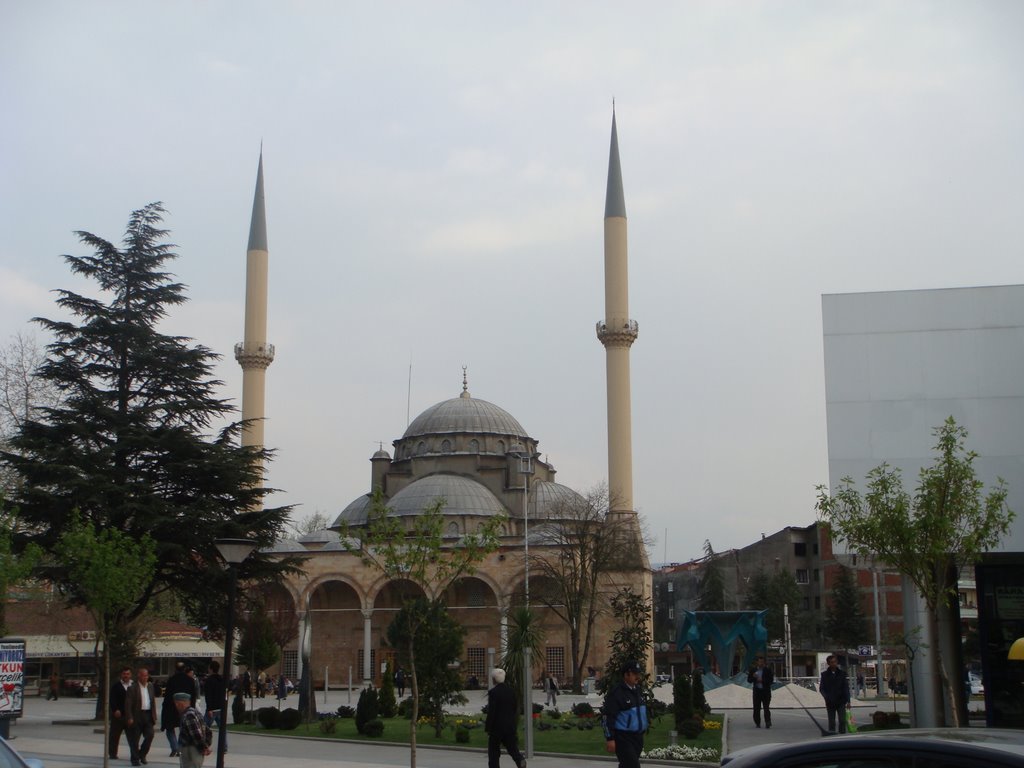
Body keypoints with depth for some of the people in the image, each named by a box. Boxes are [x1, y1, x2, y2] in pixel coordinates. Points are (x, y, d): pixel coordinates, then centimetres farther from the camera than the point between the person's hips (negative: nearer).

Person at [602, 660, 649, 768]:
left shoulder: (638, 691, 12)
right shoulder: (616, 693, -14)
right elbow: (609, 717, -16)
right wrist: (610, 738, -19)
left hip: (637, 737, 8)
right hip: (623, 738, -8)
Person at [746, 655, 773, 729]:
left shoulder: (768, 670, 2)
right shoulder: (753, 670, 10)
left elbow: (771, 680, -4)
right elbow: (749, 680, 8)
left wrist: (762, 680, -14)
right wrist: (753, 677, -12)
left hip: (766, 691, -3)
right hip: (757, 691, 3)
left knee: (766, 708, -11)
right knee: (756, 708, 3)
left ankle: (768, 722, -16)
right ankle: (757, 723, 14)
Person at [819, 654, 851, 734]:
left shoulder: (841, 673, 4)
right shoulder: (825, 674, 1)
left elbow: (846, 688, 5)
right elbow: (821, 688, 2)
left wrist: (848, 701, -3)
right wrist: (827, 697, -14)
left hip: (841, 702, 1)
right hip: (830, 703, -1)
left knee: (842, 721, -5)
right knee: (831, 722, 3)